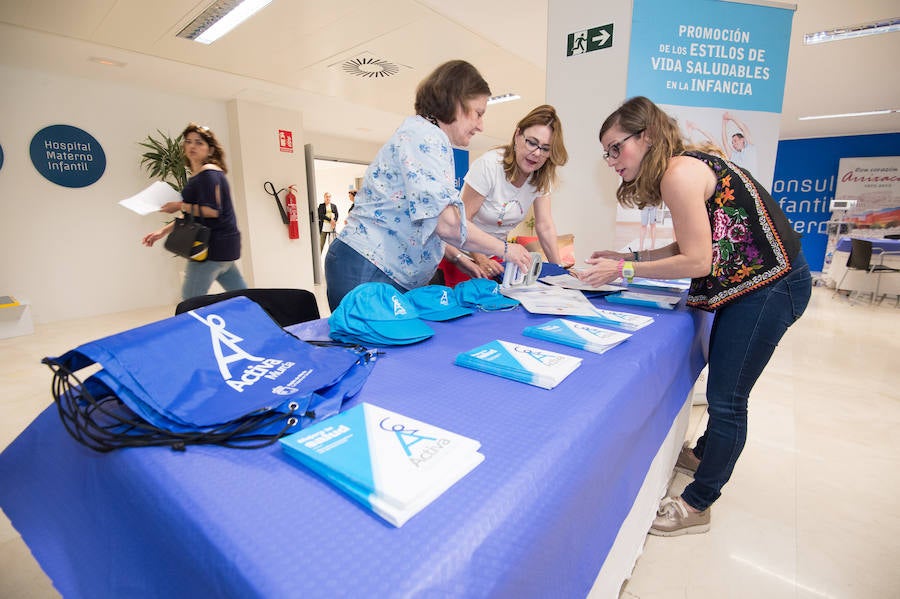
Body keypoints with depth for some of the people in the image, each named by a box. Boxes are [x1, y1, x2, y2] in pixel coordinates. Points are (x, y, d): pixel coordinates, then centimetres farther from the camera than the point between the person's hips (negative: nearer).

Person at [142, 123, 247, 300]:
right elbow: (191, 216, 22)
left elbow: (212, 211, -20)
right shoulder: (196, 176, 19)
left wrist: (180, 206, -10)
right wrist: (163, 231, 17)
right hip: (222, 245, 9)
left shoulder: (208, 173, -10)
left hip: (214, 244, -9)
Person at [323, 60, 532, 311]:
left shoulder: (425, 135, 20)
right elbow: (447, 223, -23)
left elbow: (427, 227, 20)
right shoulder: (425, 135, -11)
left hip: (391, 278, 10)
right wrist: (504, 249, -9)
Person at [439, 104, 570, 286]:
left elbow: (545, 227, -5)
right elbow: (463, 219, -21)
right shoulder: (489, 165, -20)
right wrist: (481, 260, -29)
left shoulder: (541, 176, -3)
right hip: (462, 255, -5)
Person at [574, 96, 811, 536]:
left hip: (769, 286, -10)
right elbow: (693, 247, 9)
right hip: (749, 284, 10)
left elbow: (697, 261, -22)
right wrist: (627, 257, 4)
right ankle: (703, 455, 43)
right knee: (722, 382, 22)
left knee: (726, 397, -2)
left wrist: (624, 270, -18)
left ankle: (696, 507, 14)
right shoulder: (684, 166, 10)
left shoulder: (679, 173, -20)